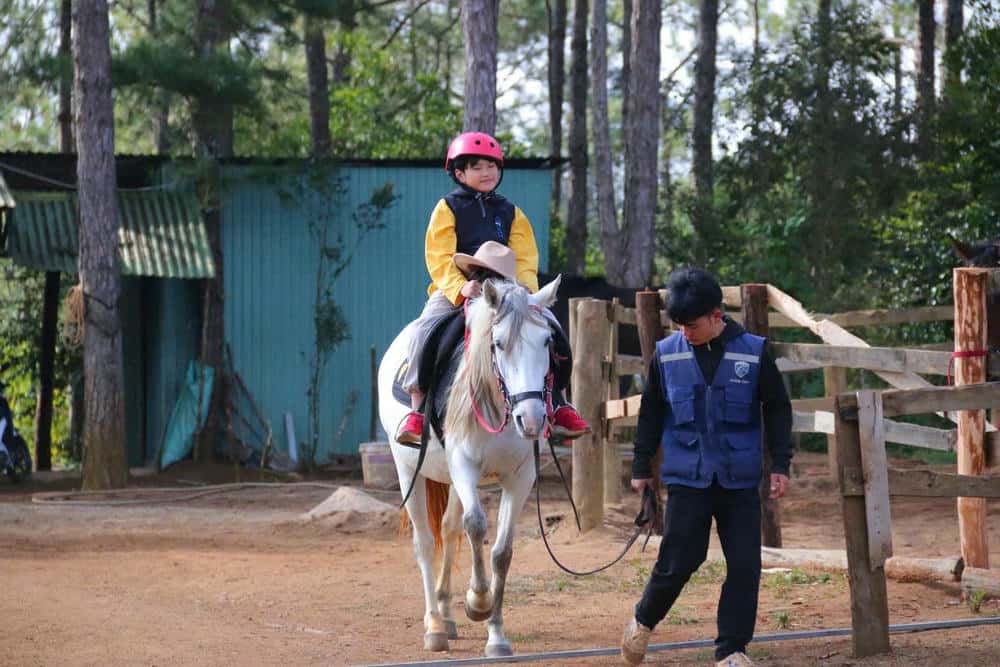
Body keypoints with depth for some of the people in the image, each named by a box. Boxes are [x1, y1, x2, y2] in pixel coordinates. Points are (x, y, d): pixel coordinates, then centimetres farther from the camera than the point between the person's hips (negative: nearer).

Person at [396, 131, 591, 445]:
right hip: (454, 289, -3)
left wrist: (524, 288, -15)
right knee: (427, 327, -31)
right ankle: (417, 408, -25)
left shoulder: (510, 213, 17)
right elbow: (439, 258, -7)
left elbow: (525, 258, 8)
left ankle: (557, 404, -8)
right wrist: (460, 286, -25)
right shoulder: (448, 208, 5)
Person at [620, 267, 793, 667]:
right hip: (686, 479, 0)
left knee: (745, 566, -2)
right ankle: (643, 622, 24)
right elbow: (650, 413, 11)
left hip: (740, 480, 1)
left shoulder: (753, 352, -3)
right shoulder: (667, 354, 0)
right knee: (678, 562, -2)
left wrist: (781, 465, 2)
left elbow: (777, 409, 5)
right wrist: (641, 467, 13)